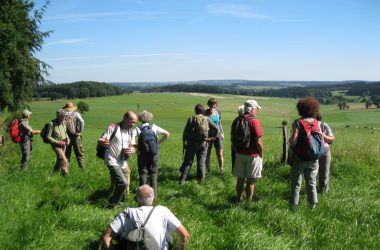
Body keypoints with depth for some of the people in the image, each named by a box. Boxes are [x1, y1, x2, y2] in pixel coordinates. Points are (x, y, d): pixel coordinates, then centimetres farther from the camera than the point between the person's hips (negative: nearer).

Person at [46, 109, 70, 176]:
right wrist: (58, 142, -20)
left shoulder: (63, 123, 0)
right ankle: (65, 174, -7)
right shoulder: (52, 124, -18)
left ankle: (55, 172, 36)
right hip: (56, 145, -7)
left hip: (63, 144, 7)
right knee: (64, 160, -16)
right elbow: (48, 136, -15)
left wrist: (67, 139, -2)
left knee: (60, 160, 18)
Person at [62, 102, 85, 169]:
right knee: (79, 153, 8)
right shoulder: (76, 114, -2)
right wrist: (80, 131, -9)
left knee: (66, 154, 14)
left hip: (66, 137, 2)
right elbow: (82, 122, -18)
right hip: (75, 136, -2)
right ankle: (82, 168, 7)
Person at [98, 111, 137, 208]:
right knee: (123, 183, -19)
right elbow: (101, 140, -16)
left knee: (125, 184, 11)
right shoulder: (113, 128, -11)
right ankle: (113, 204, 1)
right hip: (112, 161, -7)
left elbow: (133, 147, 10)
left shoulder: (131, 132, 9)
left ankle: (118, 202, 33)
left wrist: (131, 151, -14)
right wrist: (103, 142, -41)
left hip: (123, 163, 7)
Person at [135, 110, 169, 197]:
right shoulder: (154, 127, -1)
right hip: (153, 154, 1)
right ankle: (154, 194, 11)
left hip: (142, 154, -1)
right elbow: (166, 134, -3)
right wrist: (158, 142, 4)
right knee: (153, 173, 12)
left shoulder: (138, 129, -5)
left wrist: (135, 148, -9)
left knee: (142, 174, 10)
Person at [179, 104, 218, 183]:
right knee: (201, 161, 12)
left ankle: (183, 179, 2)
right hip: (203, 144, 1)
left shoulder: (191, 119, -3)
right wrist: (210, 137, 13)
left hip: (192, 144, -1)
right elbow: (216, 129, 2)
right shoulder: (207, 119, 1)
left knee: (188, 161, 6)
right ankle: (200, 178, 15)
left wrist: (184, 143, 5)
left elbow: (185, 132, -4)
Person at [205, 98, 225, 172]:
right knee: (207, 154, 4)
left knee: (220, 154, 0)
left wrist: (222, 133, 13)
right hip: (208, 135, -2)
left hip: (217, 135, 2)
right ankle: (207, 170, 15)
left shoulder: (218, 113, 5)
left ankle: (221, 170, 9)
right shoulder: (205, 113, -5)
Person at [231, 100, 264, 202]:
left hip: (239, 154, 5)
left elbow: (232, 139, 9)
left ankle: (239, 200, 22)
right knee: (250, 181, 5)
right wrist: (261, 155, -3)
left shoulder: (236, 121, 4)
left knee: (240, 179, 13)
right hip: (252, 155, -5)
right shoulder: (254, 121, -14)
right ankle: (248, 202, 11)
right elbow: (258, 141, -15)